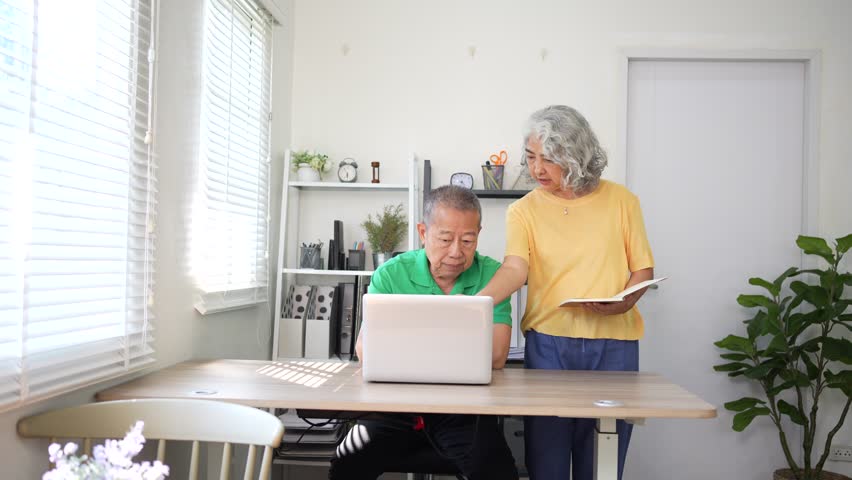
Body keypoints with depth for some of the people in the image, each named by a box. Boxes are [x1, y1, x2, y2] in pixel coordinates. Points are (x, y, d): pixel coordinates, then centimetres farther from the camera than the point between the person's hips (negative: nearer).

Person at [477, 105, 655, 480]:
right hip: (548, 344, 0)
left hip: (613, 345, 1)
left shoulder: (620, 200, 5)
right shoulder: (523, 210, 2)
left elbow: (643, 269, 8)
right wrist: (477, 302, -32)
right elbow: (515, 268, -13)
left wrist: (627, 299, -13)